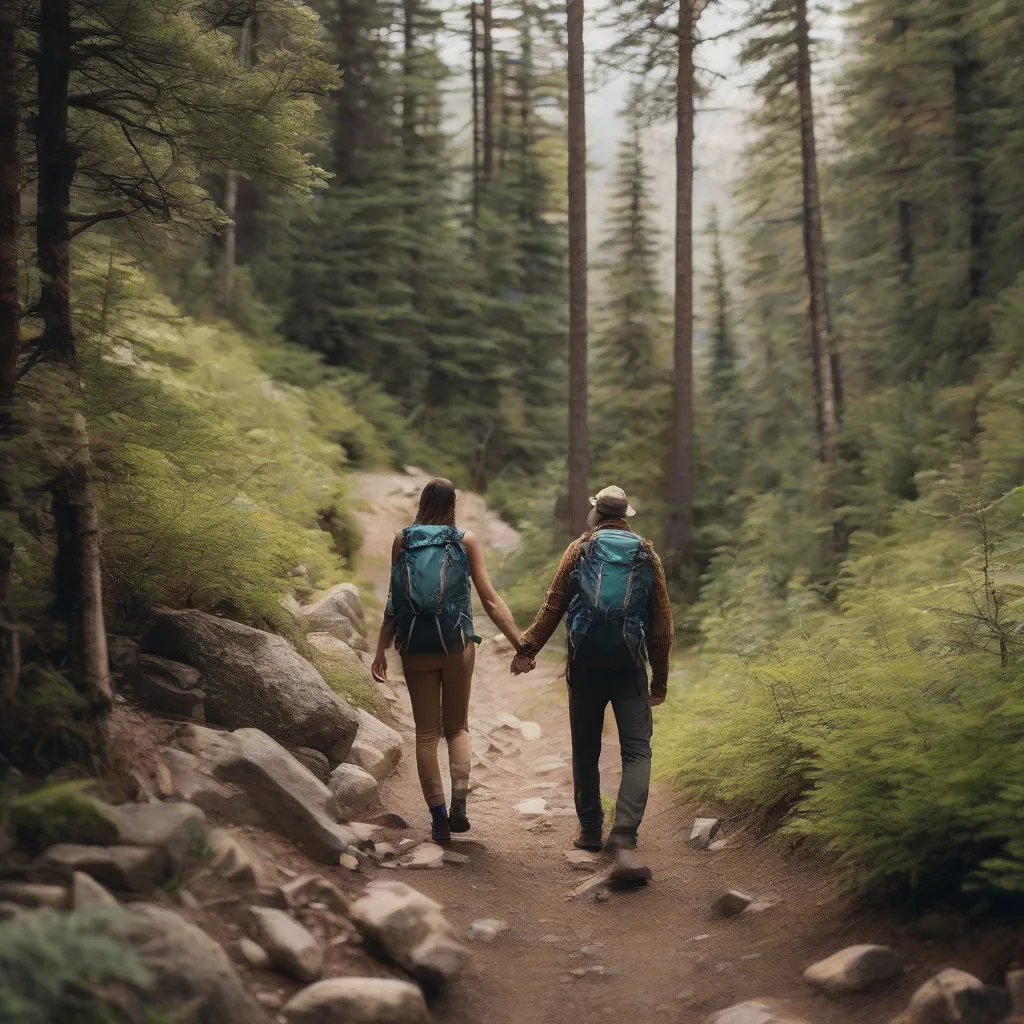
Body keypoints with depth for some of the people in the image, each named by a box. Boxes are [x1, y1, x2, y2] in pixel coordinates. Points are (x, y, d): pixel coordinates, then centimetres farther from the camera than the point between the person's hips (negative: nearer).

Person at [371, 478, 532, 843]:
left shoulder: (402, 540, 3)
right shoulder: (466, 541, 1)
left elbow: (394, 601, 1)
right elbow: (490, 599, -4)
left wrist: (382, 650, 6)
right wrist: (521, 643, -2)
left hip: (416, 647, 0)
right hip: (457, 644, 0)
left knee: (426, 732, 9)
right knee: (457, 727, 15)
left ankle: (438, 817, 3)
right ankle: (459, 796, -9)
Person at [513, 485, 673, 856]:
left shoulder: (579, 550, 5)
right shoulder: (647, 555, 8)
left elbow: (553, 605, -1)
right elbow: (662, 622, 7)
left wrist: (527, 648, 4)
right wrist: (661, 679, 13)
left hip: (585, 665, 1)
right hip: (630, 667, 0)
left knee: (586, 751, 13)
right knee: (636, 751, -1)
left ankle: (590, 830, 21)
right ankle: (623, 834, -18)